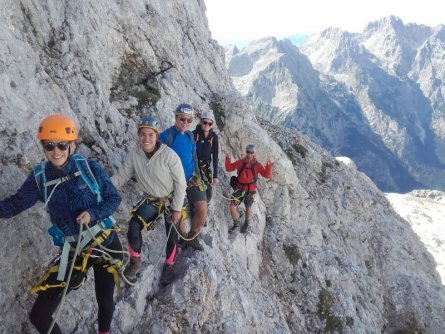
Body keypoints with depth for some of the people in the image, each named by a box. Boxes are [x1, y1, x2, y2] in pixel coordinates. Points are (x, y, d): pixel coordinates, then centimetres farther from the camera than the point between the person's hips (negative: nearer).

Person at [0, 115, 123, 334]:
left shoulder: (88, 167, -10)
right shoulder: (39, 177, -6)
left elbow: (114, 198, -4)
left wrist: (93, 214, -20)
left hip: (106, 244, -1)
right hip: (74, 252, 1)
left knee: (105, 302, 16)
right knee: (39, 316, 0)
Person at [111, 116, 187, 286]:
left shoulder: (169, 155, -27)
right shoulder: (134, 154, -16)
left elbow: (180, 182, -19)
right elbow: (121, 176, -9)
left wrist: (177, 209, -16)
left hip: (171, 199, -2)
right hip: (151, 199, 3)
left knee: (171, 235, 7)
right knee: (133, 226, -16)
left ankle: (169, 266, 34)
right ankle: (135, 262, 8)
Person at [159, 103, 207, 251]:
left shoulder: (189, 135, 4)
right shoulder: (165, 136, -14)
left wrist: (197, 176, 10)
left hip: (192, 179, 4)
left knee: (202, 211, -9)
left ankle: (192, 237, 18)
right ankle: (183, 238, 35)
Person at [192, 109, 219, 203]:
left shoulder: (214, 137, -5)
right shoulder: (194, 134, -13)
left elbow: (215, 156, -2)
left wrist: (215, 175, -2)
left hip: (206, 167, 3)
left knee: (208, 194, 2)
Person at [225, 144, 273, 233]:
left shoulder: (257, 165, -8)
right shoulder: (240, 162, -2)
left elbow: (267, 175, -12)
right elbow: (229, 168, 3)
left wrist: (269, 165, -27)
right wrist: (228, 159, -13)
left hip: (250, 190, -1)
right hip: (239, 189, 2)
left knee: (248, 208, 6)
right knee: (232, 206, -4)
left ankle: (246, 224, 35)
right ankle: (236, 223, 23)